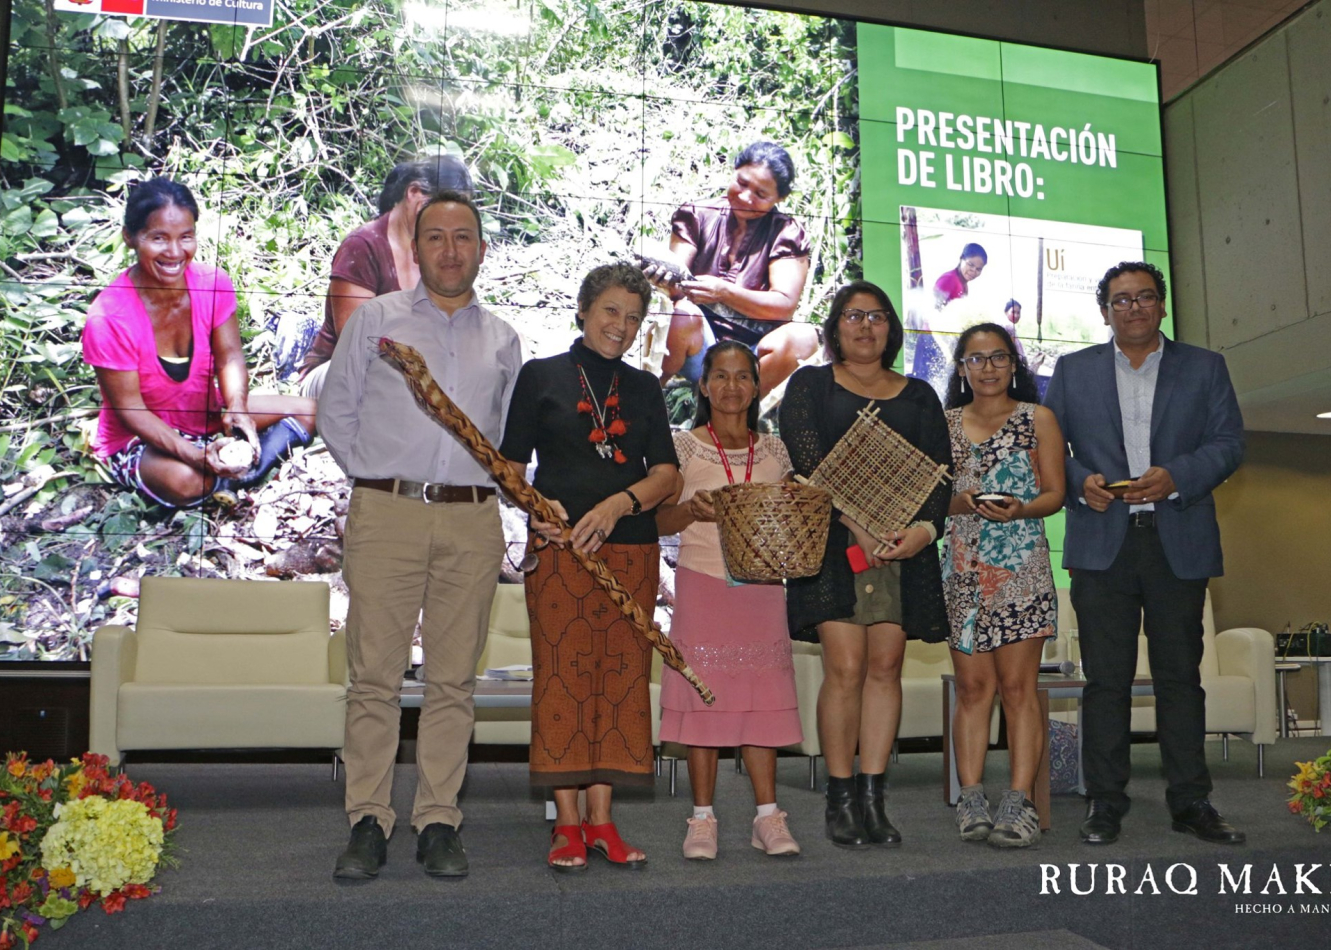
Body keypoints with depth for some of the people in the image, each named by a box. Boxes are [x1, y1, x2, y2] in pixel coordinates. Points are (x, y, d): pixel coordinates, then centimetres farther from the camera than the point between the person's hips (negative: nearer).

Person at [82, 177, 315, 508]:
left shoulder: (213, 284, -15)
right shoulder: (109, 318, -28)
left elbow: (229, 357, -10)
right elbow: (129, 408, -24)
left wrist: (237, 409, -33)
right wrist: (196, 455, -37)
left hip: (207, 414, 5)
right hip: (138, 439, -5)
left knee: (306, 411, -4)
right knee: (184, 480, -37)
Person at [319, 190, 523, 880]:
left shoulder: (503, 339, 17)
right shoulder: (374, 319, 10)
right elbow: (334, 413, 11)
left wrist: (480, 482, 11)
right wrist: (377, 479, 7)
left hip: (472, 522, 2)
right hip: (385, 516, -2)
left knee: (454, 678, 3)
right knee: (374, 675, -3)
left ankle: (437, 822, 11)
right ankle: (368, 823, 6)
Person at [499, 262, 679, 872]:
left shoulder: (644, 388, 15)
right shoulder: (541, 375, 8)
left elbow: (667, 473, 5)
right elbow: (510, 465, 4)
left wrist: (619, 504, -13)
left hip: (632, 549, 3)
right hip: (559, 547, -3)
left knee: (621, 677, 2)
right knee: (562, 675, -4)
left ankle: (602, 820, 11)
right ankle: (568, 823, 5)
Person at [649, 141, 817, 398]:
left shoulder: (786, 233, 4)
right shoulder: (697, 215, 6)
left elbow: (785, 305, -10)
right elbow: (677, 279, -7)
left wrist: (724, 292, -27)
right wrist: (667, 277, -33)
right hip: (699, 341, 0)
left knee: (803, 337, -29)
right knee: (684, 315, -33)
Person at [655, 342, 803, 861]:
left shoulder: (774, 451, 12)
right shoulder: (684, 447, 3)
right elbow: (661, 520, 0)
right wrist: (692, 510, -19)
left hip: (761, 585, 2)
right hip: (702, 583, -2)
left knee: (762, 698, 3)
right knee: (703, 694, -1)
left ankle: (768, 816, 10)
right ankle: (703, 817, 8)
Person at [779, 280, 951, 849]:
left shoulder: (918, 396, 19)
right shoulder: (810, 386, 10)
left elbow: (941, 472, 9)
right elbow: (810, 463, -4)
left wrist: (926, 527, -10)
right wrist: (857, 524, -16)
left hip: (904, 545, 3)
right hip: (833, 541, -3)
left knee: (885, 666, -1)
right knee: (845, 668, -9)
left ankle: (873, 797, 3)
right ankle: (841, 799, -1)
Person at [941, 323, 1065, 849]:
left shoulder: (1038, 419, 9)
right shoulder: (944, 423, 15)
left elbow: (1055, 492, 4)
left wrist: (1019, 509, -16)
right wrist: (959, 502, -9)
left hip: (1020, 564, -2)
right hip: (962, 565, 2)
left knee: (1017, 684, -6)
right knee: (972, 686, 1)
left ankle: (1019, 802, -5)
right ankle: (972, 801, 4)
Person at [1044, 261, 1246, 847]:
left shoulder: (1204, 368, 12)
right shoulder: (1074, 370, 12)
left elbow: (1229, 443, 4)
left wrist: (1175, 477, -13)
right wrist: (1080, 482, -11)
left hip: (1179, 544, 0)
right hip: (1102, 543, 0)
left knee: (1181, 676, 4)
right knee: (1106, 678, 1)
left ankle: (1191, 802, 13)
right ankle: (1105, 803, 8)